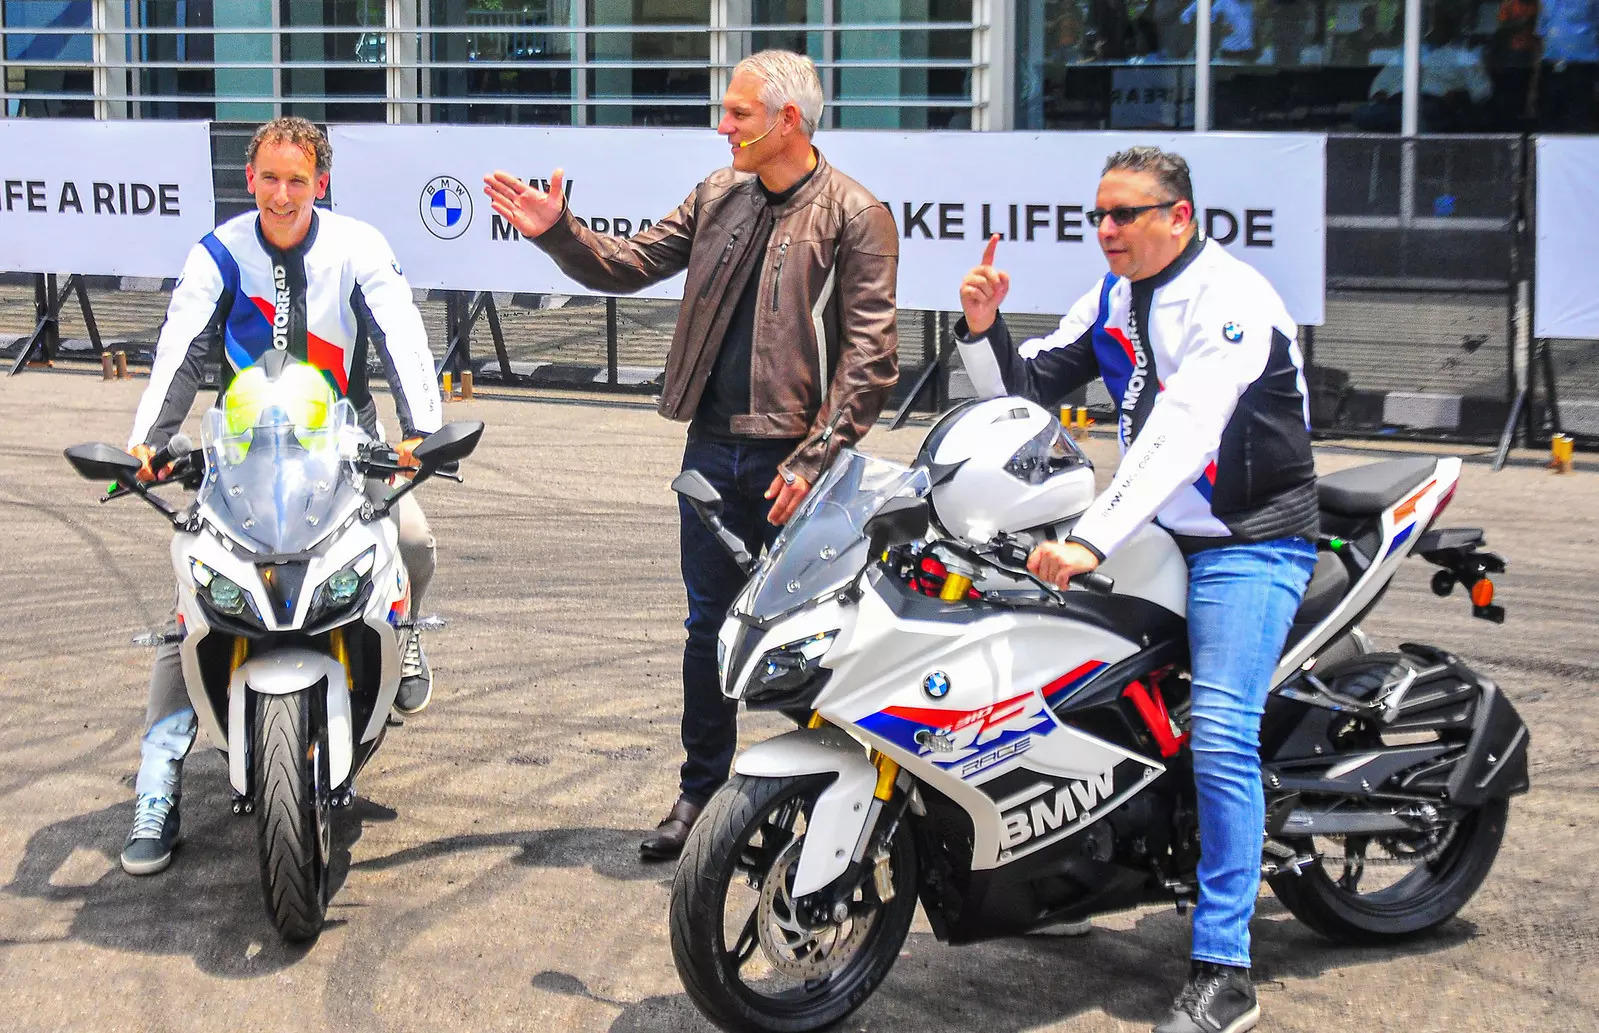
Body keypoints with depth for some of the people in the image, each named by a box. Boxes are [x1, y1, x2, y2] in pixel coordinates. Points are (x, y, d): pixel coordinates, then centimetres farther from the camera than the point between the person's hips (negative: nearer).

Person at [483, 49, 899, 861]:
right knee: (709, 626, 13)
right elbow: (633, 264, 15)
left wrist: (813, 461, -18)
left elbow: (869, 355, -13)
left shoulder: (854, 216, -9)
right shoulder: (718, 195, 9)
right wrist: (557, 232, -1)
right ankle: (700, 793, 24)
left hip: (792, 459, -6)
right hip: (713, 446, 6)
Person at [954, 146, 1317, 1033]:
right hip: (1159, 533, 9)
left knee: (1220, 730, -23)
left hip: (1250, 544, -9)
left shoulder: (1231, 301, -19)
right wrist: (982, 327, -8)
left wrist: (1090, 541, -41)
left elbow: (1180, 434, -31)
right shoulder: (1113, 298, 9)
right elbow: (1024, 390, 13)